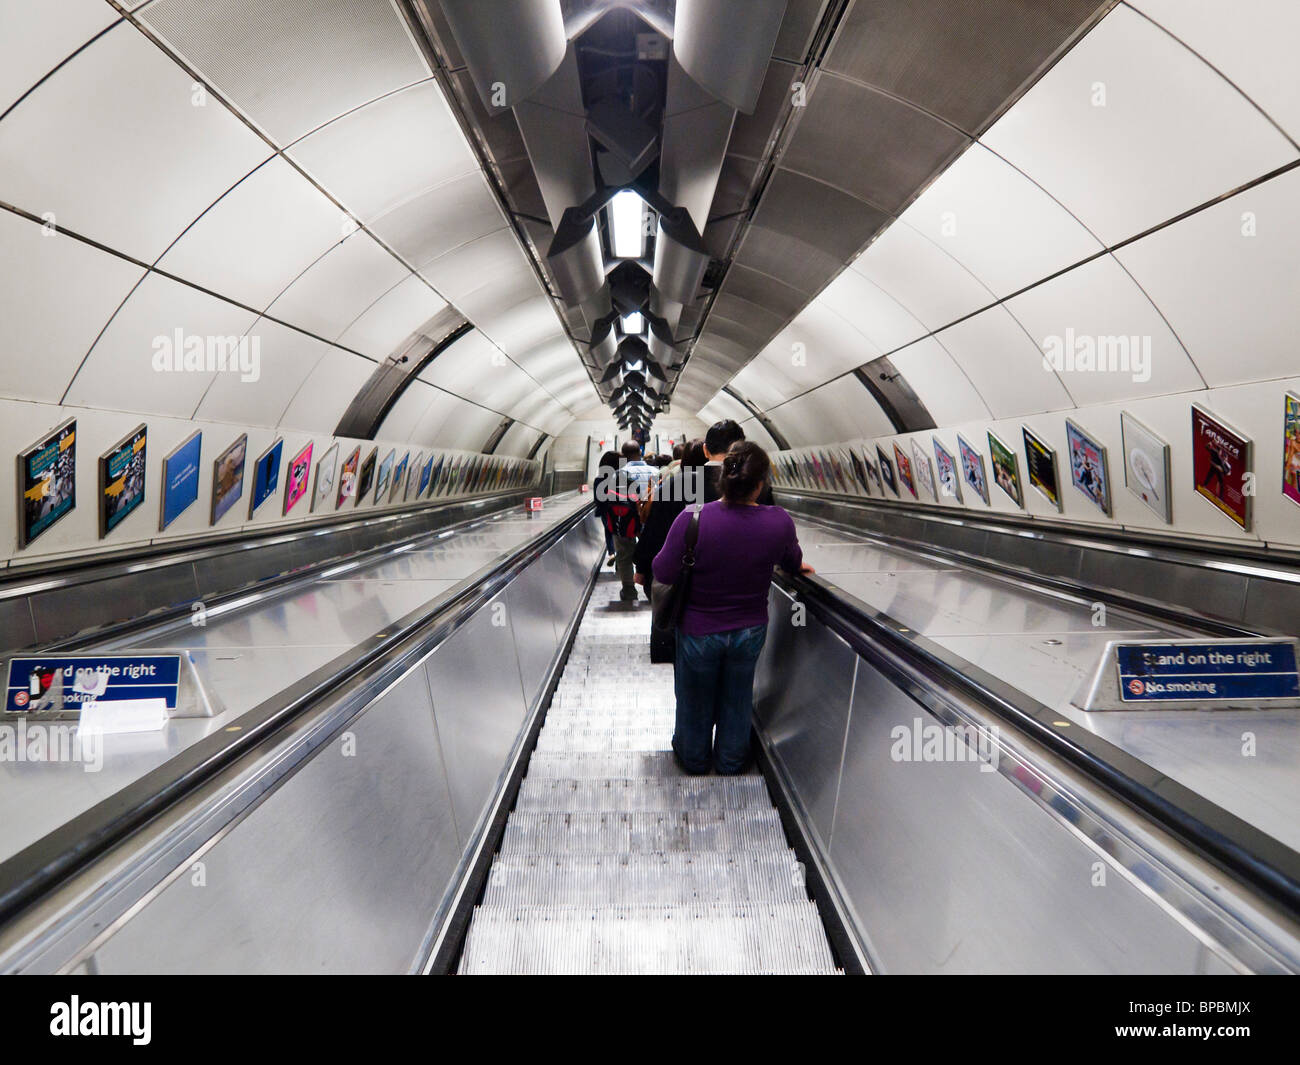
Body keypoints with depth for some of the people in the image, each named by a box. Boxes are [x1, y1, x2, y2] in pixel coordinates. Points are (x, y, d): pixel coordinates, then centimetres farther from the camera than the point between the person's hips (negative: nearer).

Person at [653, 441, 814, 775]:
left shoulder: (692, 518, -29)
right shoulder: (780, 522, -21)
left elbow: (663, 573, -18)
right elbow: (792, 562, 2)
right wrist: (798, 566, 26)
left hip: (698, 631, -1)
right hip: (750, 631, 2)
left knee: (695, 699, 24)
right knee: (737, 698, 27)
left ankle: (693, 756, 48)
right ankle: (731, 760, 48)